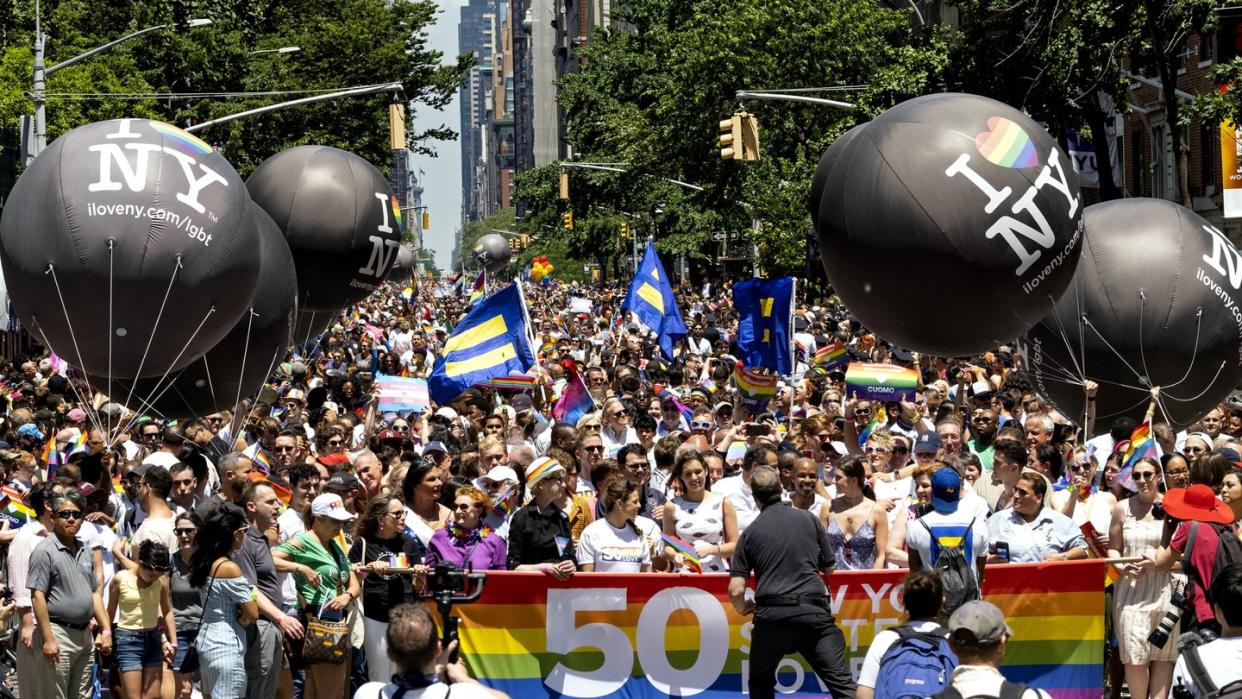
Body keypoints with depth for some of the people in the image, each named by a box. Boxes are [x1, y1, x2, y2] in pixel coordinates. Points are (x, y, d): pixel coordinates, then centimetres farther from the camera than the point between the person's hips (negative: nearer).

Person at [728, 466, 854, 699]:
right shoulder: (808, 520, 7)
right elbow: (829, 568, 18)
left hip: (770, 615, 0)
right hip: (813, 610, 0)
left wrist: (744, 609, 23)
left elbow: (736, 590, 1)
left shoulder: (750, 533, 5)